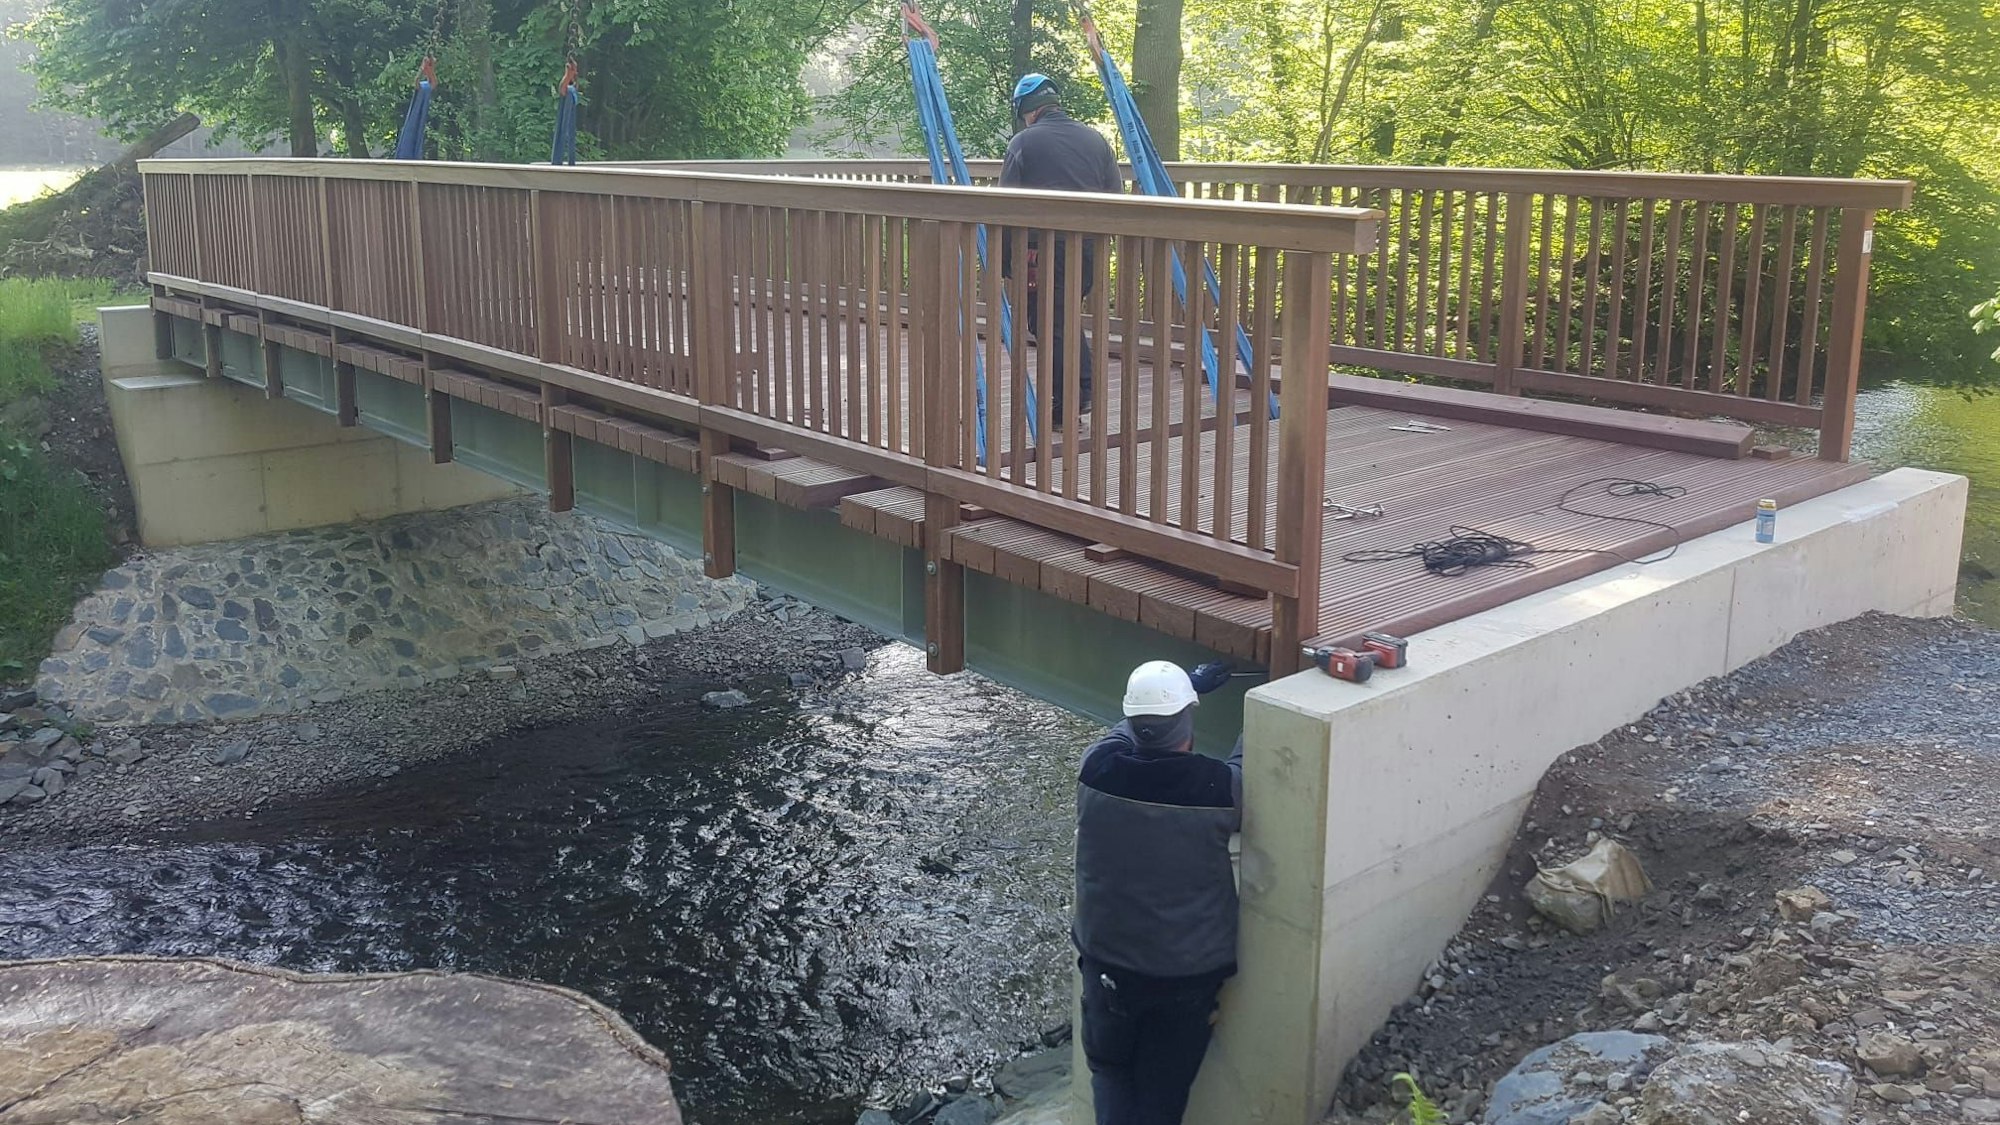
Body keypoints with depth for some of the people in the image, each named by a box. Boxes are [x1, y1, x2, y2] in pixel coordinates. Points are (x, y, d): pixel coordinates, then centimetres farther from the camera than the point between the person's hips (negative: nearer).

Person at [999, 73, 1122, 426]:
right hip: (1090, 248, 5)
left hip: (1045, 248, -5)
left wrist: (1003, 260, -1)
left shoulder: (1024, 142, -3)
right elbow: (1115, 196, 14)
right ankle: (1082, 391, 15)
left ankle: (1065, 405, 3)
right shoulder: (1095, 139, 13)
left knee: (1047, 322, 4)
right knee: (1064, 315, 21)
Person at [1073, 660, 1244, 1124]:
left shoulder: (1098, 768, -17)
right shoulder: (1217, 786, -23)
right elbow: (1244, 769, 2)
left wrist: (1184, 687, 19)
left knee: (1110, 1070, 24)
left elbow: (1128, 729, 7)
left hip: (1108, 960, 2)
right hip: (1190, 970, -1)